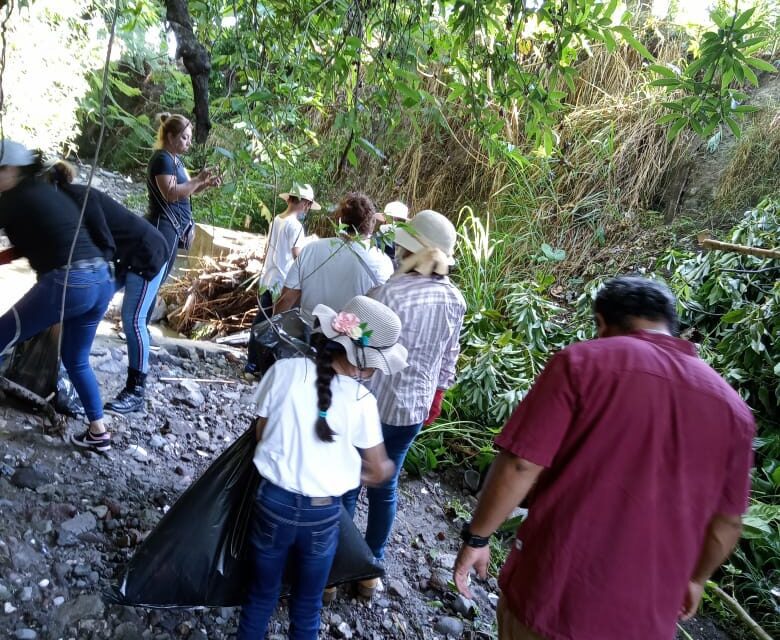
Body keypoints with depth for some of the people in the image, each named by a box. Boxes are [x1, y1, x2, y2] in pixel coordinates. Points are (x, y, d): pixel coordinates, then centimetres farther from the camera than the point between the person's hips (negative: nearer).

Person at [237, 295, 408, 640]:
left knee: (261, 595, 23)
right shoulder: (362, 401, -14)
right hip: (323, 513, -1)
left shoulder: (284, 370, -12)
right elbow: (378, 472, -3)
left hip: (273, 501, 1)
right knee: (307, 604, 22)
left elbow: (261, 433, 0)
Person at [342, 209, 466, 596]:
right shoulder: (455, 301, -3)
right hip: (414, 409, 6)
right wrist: (435, 400, 22)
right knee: (385, 487, 20)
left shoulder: (388, 293, -22)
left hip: (371, 404, -5)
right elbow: (448, 361, 8)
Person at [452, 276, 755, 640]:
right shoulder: (732, 406, 2)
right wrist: (695, 577, 27)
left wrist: (476, 538, -2)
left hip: (550, 593, -3)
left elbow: (519, 467, -16)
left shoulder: (582, 362, -12)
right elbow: (726, 523, 10)